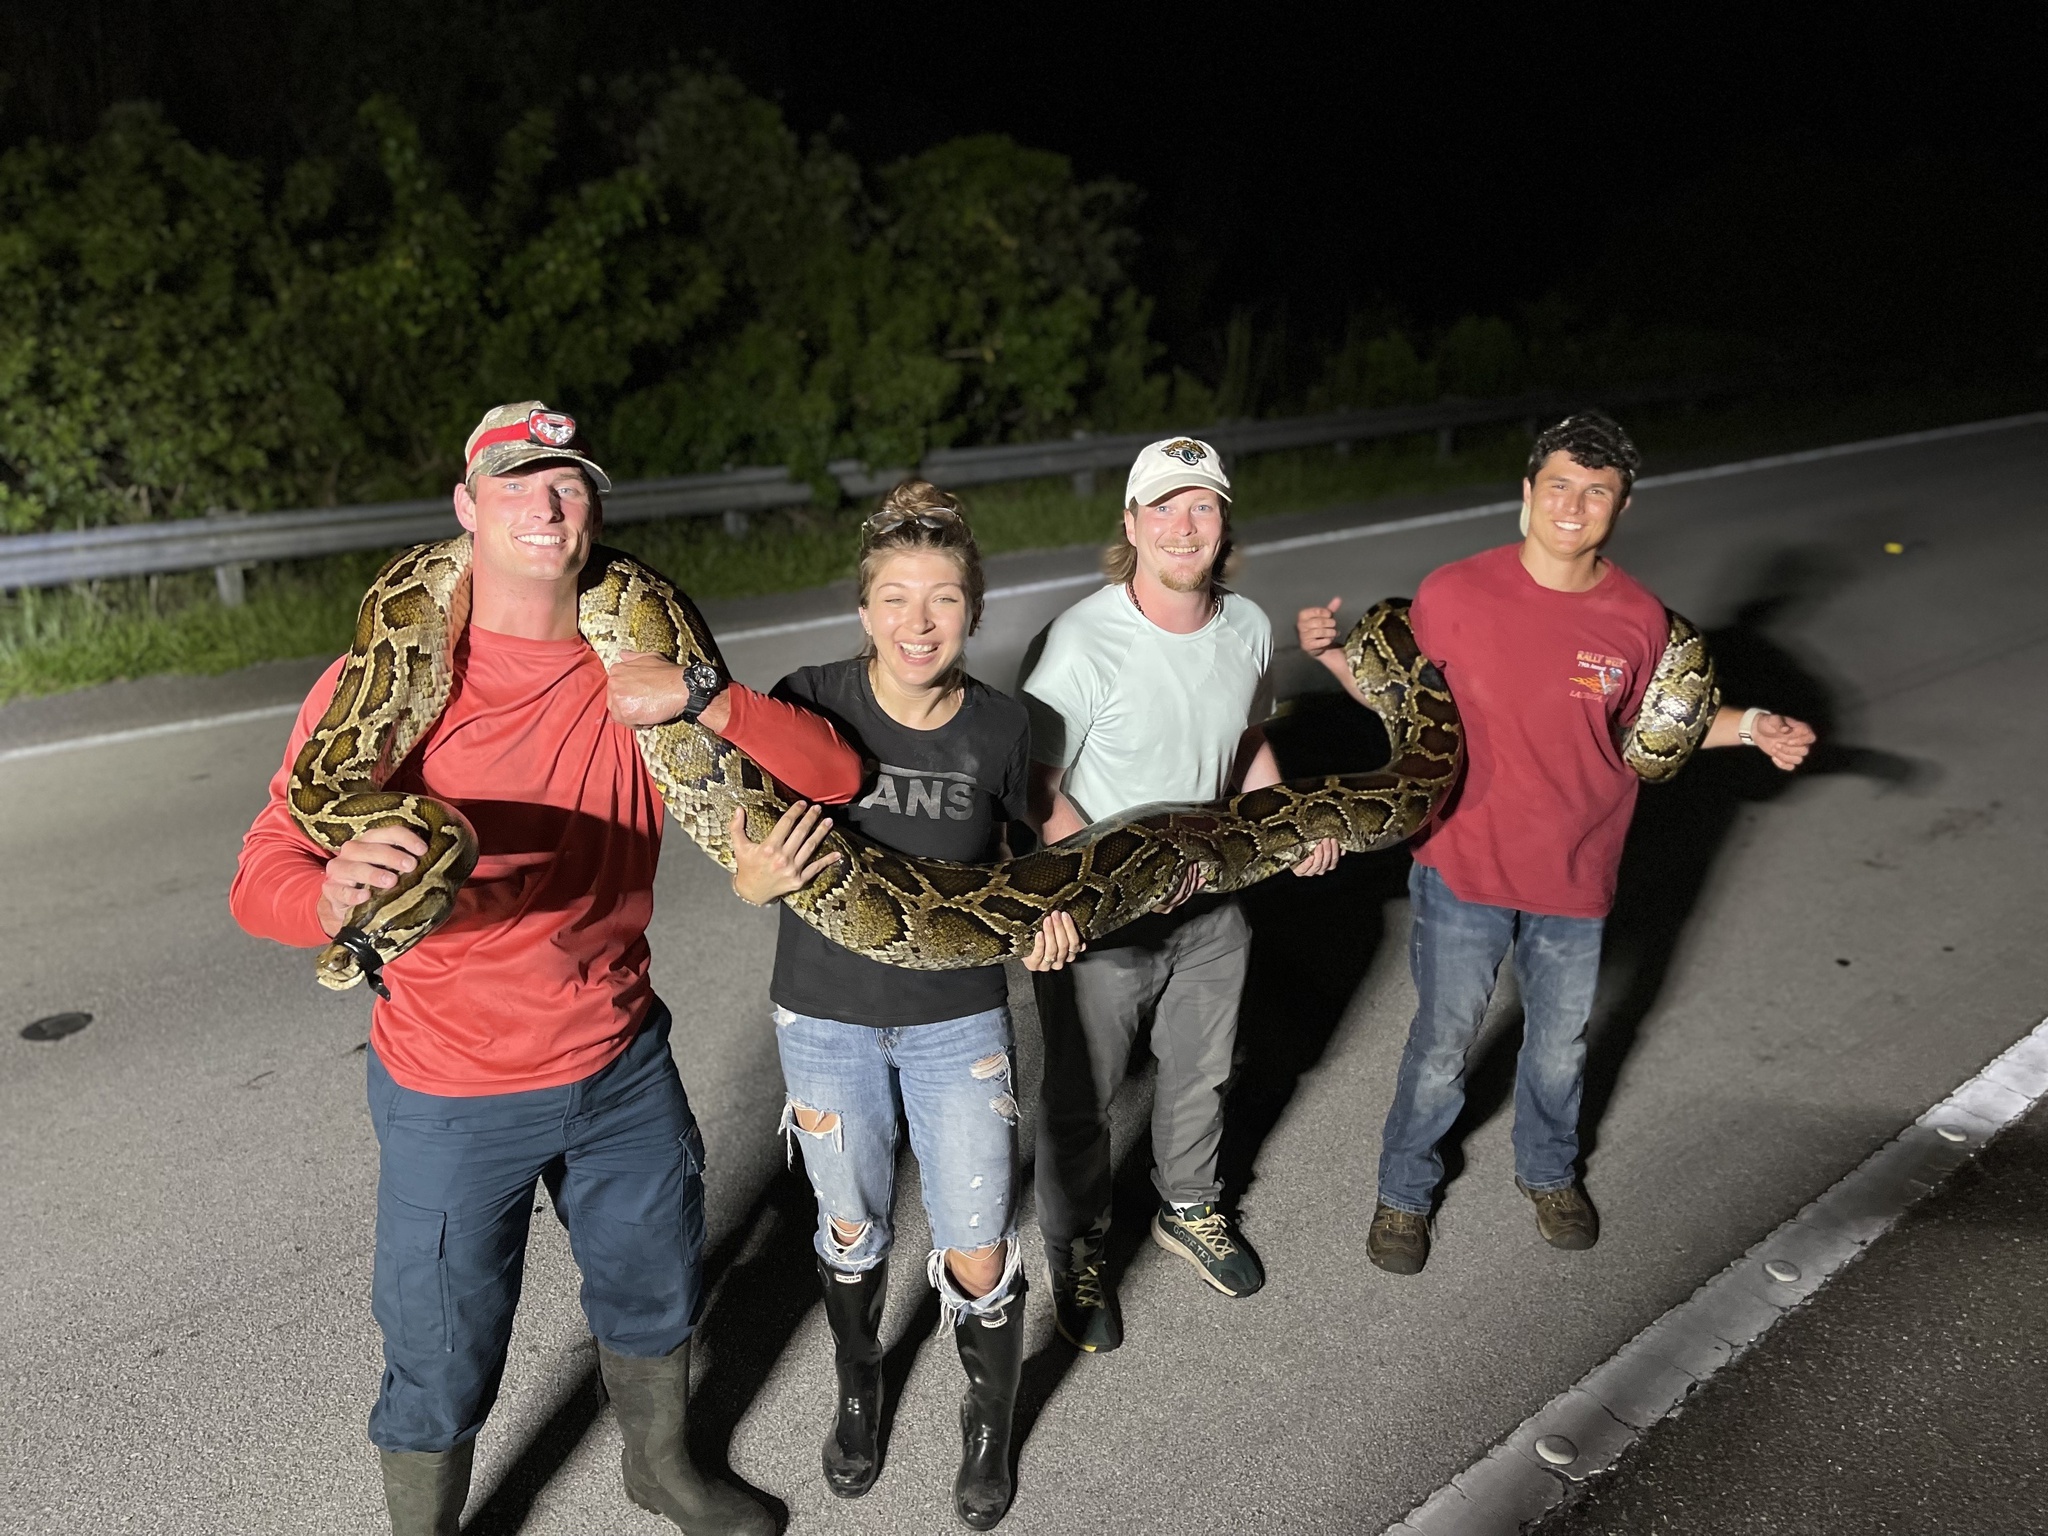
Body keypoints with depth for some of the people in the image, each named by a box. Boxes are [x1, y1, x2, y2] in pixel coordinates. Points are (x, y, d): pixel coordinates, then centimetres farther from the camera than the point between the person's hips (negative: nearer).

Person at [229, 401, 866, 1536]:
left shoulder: (635, 673, -5)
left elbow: (835, 775, -9)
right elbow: (263, 872, -22)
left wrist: (699, 700, -25)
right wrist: (335, 890, -46)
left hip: (623, 1063, 4)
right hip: (454, 1092, -3)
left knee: (653, 1294, 24)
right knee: (443, 1367, 12)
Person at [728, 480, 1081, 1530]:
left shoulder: (1001, 729, -13)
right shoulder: (810, 703, -18)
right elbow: (747, 859, -11)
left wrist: (1058, 903, -13)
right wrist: (754, 881, -34)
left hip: (959, 1021, 0)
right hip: (828, 1016, 0)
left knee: (977, 1257, 6)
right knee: (851, 1225, 21)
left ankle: (990, 1424, 38)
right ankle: (859, 1392, 51)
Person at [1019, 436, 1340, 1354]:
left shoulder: (1248, 628, -5)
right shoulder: (1084, 640, -25)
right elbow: (1037, 791, -19)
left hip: (1209, 903, 5)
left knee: (1200, 1073, 25)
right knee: (1081, 1099, 13)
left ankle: (1188, 1211, 52)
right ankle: (1077, 1253, 39)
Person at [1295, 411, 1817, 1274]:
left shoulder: (1638, 618, -6)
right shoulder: (1454, 594, -14)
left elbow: (1644, 724, 10)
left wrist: (1747, 727, 0)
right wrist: (1331, 653, -18)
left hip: (1576, 877, 3)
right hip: (1464, 868, -2)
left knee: (1559, 1047, 22)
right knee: (1442, 1048, 10)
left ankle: (1548, 1172, 50)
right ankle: (1404, 1192, 35)